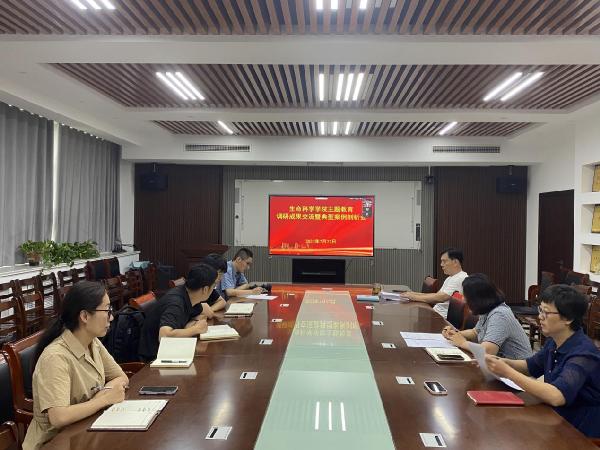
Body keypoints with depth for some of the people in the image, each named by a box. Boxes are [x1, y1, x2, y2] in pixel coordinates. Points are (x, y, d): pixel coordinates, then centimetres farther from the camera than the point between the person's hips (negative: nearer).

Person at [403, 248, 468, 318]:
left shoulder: (461, 279, -15)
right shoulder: (449, 278, 19)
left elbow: (441, 297, -24)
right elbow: (437, 295, 19)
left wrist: (416, 297, -18)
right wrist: (416, 294, 5)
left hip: (444, 317, -9)